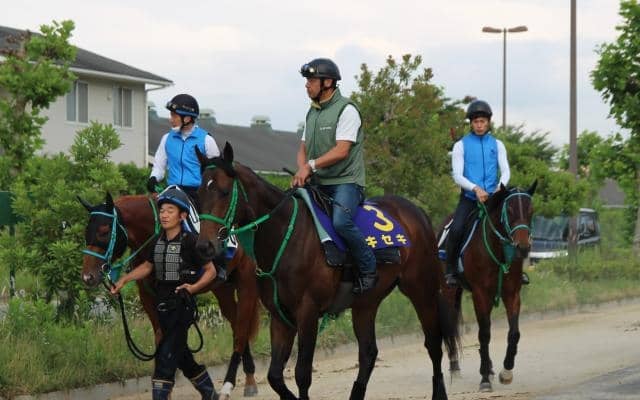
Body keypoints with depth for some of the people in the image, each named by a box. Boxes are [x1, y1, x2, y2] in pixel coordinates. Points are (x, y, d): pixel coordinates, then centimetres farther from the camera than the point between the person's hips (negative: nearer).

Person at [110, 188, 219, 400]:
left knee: (166, 356, -12)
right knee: (181, 355, 18)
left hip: (182, 305, -8)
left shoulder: (190, 241, -13)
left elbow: (211, 270, -7)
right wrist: (124, 280, 10)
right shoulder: (158, 241, 6)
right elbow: (148, 266, 21)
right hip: (163, 305, 8)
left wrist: (194, 286, -23)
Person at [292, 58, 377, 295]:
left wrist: (311, 165, -20)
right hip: (318, 184, 8)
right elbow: (303, 148, 18)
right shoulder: (312, 112, 17)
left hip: (345, 181, -8)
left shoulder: (346, 110, -8)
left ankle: (368, 269, -16)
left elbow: (341, 150, -17)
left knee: (340, 222, -31)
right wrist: (302, 170, -3)